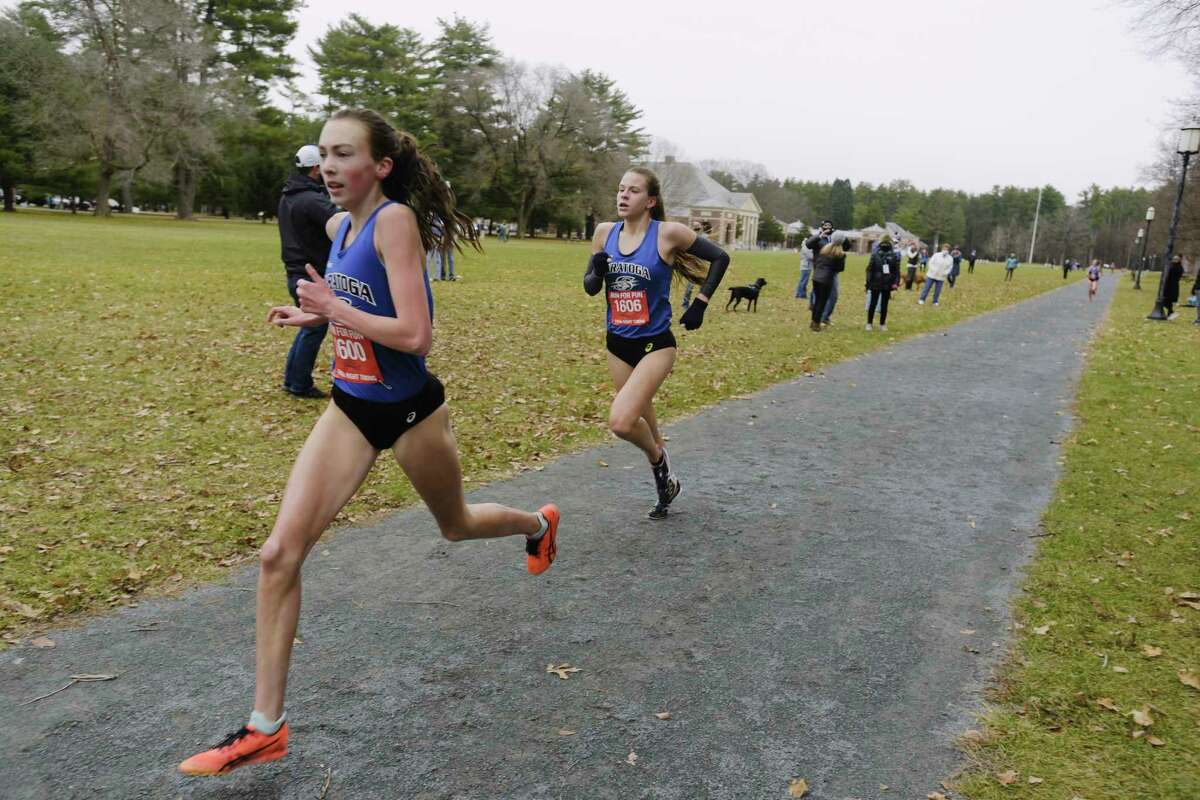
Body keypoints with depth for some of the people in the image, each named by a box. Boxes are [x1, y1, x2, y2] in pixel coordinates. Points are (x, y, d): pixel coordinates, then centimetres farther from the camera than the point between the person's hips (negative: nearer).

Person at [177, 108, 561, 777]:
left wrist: (334, 308, -19)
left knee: (456, 525, 19)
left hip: (410, 411, -6)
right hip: (351, 409, 7)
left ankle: (538, 525, 56)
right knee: (281, 552, -4)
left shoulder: (395, 220, -21)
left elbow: (414, 334, -28)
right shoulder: (338, 226, 3)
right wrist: (314, 315, 4)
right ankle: (267, 728, 7)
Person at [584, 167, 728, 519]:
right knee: (639, 421, 17)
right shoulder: (604, 232, -1)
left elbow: (720, 258, -3)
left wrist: (700, 304, -6)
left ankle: (659, 459, 13)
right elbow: (590, 287, 6)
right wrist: (598, 272, -16)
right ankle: (664, 479, 43)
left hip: (655, 344, -5)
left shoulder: (669, 233, -14)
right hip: (617, 344, 5)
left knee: (621, 422, -20)